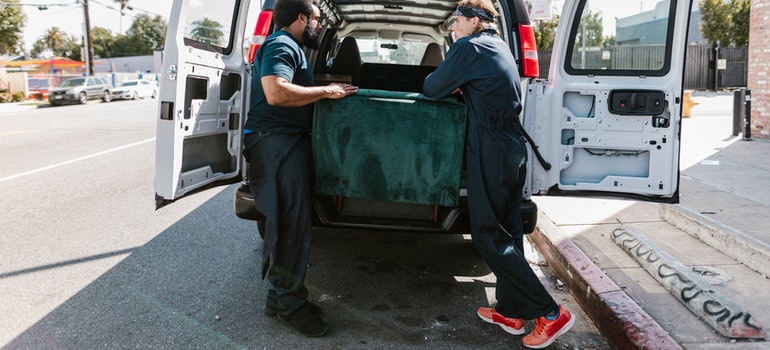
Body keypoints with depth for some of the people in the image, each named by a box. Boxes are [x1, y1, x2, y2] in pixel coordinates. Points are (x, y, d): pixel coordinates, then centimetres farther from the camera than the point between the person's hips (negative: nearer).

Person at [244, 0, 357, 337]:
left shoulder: (289, 47, 24)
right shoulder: (281, 46, -10)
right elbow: (276, 93, -26)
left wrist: (328, 88, 19)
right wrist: (326, 91, -18)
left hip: (287, 142, 11)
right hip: (277, 142, -11)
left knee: (286, 223, 12)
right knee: (292, 223, -9)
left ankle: (279, 296, 21)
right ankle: (290, 302, 1)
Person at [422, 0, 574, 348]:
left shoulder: (468, 47, -10)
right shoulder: (499, 47, 17)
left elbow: (431, 88, -5)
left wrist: (450, 87, 15)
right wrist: (459, 87, 7)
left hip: (491, 154, -9)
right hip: (513, 150, 9)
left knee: (487, 235, -2)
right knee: (507, 230, 13)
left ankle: (550, 313, -2)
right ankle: (510, 310, 23)